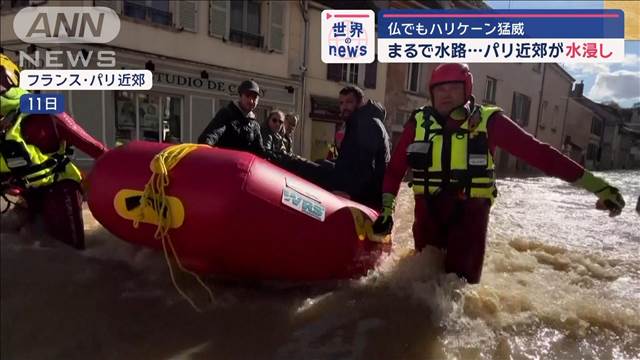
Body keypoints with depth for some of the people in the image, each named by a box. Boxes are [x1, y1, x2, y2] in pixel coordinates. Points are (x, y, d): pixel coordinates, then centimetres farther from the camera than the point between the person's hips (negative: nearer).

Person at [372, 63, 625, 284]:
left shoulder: (487, 121, -8)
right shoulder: (419, 122, -4)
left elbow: (537, 151, -11)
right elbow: (396, 168, 3)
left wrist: (596, 185, -13)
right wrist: (386, 209, 0)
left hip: (470, 212, -1)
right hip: (428, 210, 2)